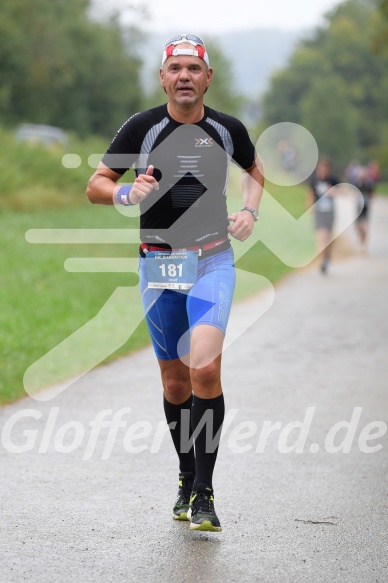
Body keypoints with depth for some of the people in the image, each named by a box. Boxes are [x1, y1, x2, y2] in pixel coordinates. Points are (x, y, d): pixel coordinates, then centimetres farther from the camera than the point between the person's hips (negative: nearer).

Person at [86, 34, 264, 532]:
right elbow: (96, 185, 3)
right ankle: (187, 478, 28)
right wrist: (127, 193, -17)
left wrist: (250, 211, 8)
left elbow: (253, 167, 25)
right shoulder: (142, 127, -2)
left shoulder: (227, 129, 3)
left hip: (213, 261, -1)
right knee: (175, 383, 7)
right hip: (159, 264, 1)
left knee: (205, 368, -19)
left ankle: (203, 493, -12)